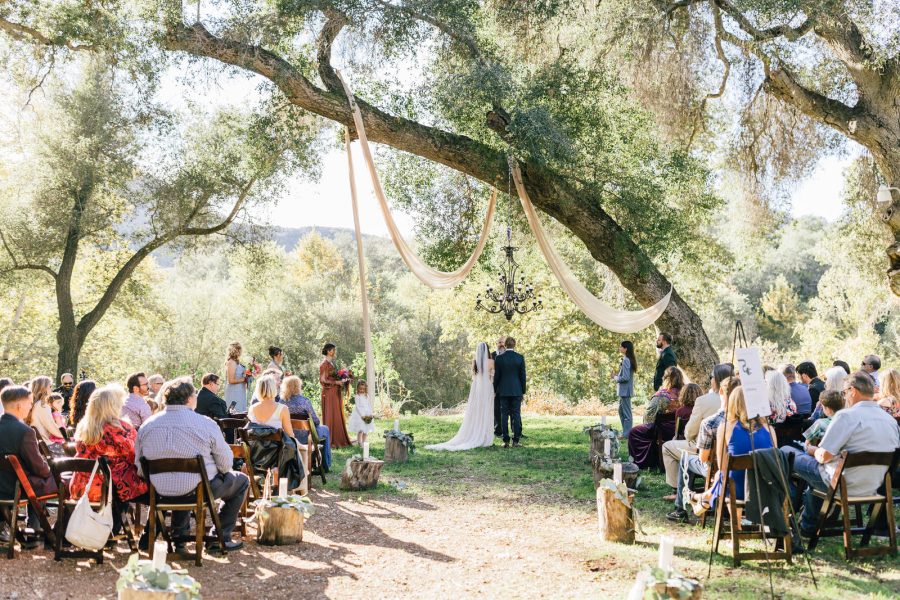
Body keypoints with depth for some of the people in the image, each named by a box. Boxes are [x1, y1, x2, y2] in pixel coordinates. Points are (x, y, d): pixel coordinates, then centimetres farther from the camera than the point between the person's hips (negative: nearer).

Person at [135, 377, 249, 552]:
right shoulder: (205, 424, -14)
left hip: (160, 492, 5)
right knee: (241, 480, 21)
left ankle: (179, 536, 39)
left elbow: (139, 465, 6)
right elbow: (226, 463, -8)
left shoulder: (146, 426, -2)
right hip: (199, 490, -5)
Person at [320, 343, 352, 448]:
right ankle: (329, 441, -2)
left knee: (338, 416, 10)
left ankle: (339, 440, 14)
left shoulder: (332, 363, 15)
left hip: (336, 393, 9)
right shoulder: (324, 364, -12)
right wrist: (336, 382, -17)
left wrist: (341, 381, 8)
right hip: (329, 393, -9)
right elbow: (323, 380, -17)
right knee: (330, 416, -5)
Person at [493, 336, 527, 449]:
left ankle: (506, 441, 1)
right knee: (516, 415, 3)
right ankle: (515, 441, 0)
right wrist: (523, 391, 8)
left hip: (503, 391, 0)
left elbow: (496, 376, -1)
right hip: (516, 391, 0)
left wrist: (495, 390, 10)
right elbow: (523, 376, -1)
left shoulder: (499, 358, -3)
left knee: (504, 415, 3)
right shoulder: (520, 358, -3)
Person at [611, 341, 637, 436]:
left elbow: (625, 377, -23)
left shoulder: (626, 361, -19)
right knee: (621, 411, 19)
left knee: (626, 413, -3)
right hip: (624, 390, 10)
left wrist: (616, 378, -7)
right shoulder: (629, 360, 11)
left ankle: (627, 434, 2)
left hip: (625, 390, -10)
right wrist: (617, 375, 8)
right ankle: (625, 432, 26)